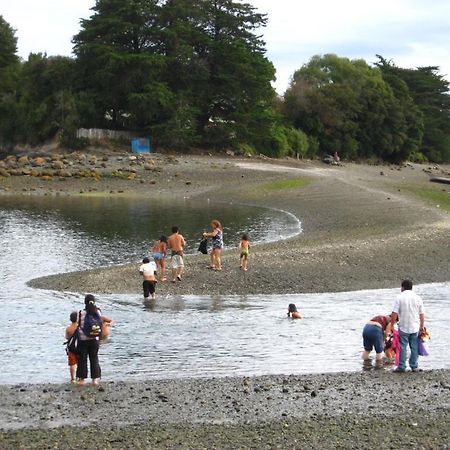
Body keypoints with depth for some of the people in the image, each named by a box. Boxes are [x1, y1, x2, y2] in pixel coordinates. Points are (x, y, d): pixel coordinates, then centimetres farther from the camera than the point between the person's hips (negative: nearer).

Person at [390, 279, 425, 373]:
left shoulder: (399, 298, -7)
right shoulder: (417, 298, 2)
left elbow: (394, 314, -11)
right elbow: (422, 314, 5)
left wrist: (392, 325, -2)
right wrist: (422, 326, 14)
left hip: (403, 327, -3)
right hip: (415, 327, 3)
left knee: (403, 347, 4)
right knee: (414, 347, 9)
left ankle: (401, 367, 6)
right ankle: (414, 366, 12)